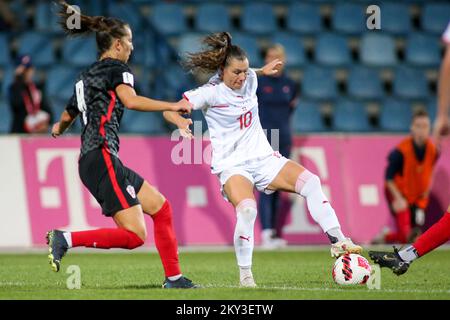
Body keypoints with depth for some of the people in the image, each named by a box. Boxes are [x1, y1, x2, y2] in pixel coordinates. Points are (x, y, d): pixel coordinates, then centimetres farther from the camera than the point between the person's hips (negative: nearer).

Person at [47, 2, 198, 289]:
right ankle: (66, 239, -19)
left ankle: (174, 278, 11)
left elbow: (67, 117, 34)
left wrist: (58, 129, 58)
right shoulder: (116, 68, -2)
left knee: (161, 207, 13)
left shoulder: (86, 77, 22)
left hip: (90, 162, 10)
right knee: (134, 236, -15)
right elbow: (131, 101, -22)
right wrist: (174, 106, -20)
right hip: (102, 158, -10)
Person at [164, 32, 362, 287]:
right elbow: (170, 111, -12)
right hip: (232, 166, -5)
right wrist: (182, 124, -29)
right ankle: (245, 274, -16)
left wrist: (263, 71, 22)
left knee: (310, 182, -17)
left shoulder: (250, 80, 6)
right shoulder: (211, 93, -11)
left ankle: (338, 242, -14)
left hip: (264, 158, 5)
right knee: (247, 209, -32)